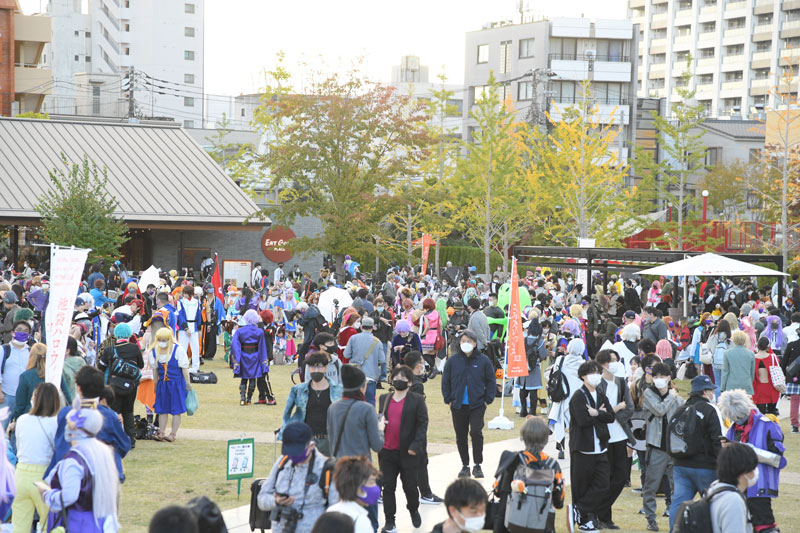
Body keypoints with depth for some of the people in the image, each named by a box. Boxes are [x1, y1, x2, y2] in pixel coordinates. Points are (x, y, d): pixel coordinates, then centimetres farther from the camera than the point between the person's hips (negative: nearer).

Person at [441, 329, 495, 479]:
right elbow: (445, 381, 8)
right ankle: (465, 466, 21)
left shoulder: (483, 360, -2)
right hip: (458, 406, 2)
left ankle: (477, 465, -2)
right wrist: (448, 399, 3)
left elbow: (491, 381, 6)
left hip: (477, 405, -2)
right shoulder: (453, 360, 1)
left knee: (476, 432, -14)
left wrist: (488, 399, -1)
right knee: (461, 437, 8)